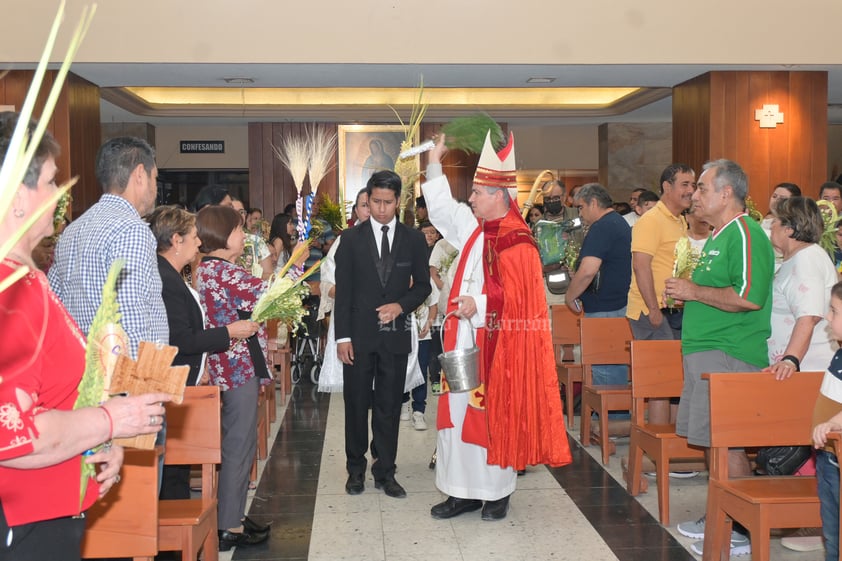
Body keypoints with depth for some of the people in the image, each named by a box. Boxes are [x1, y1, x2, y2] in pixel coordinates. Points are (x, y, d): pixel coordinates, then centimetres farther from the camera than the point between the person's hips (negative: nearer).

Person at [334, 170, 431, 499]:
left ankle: (385, 472, 18)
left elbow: (423, 285, 9)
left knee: (389, 406, 7)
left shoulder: (413, 240, 5)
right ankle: (356, 469, 21)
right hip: (359, 334, -1)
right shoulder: (351, 239, 2)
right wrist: (342, 336, -6)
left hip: (395, 334, 1)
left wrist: (401, 305, -10)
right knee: (356, 404, 7)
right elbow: (343, 291, 0)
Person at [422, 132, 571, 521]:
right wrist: (435, 164, 21)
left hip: (497, 346, -7)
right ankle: (465, 490, 18)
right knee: (458, 412, 8)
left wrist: (480, 304, -26)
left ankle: (498, 492, 18)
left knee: (494, 415, 2)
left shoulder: (516, 243, -13)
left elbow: (519, 296, -18)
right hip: (465, 342, 8)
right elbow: (442, 208, 23)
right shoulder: (474, 228, 10)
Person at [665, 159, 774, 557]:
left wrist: (694, 291, -17)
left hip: (729, 355, -10)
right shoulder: (718, 237, 19)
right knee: (713, 441, 15)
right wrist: (686, 296, 14)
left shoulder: (745, 234, -14)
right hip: (705, 351, 10)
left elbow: (749, 297, -26)